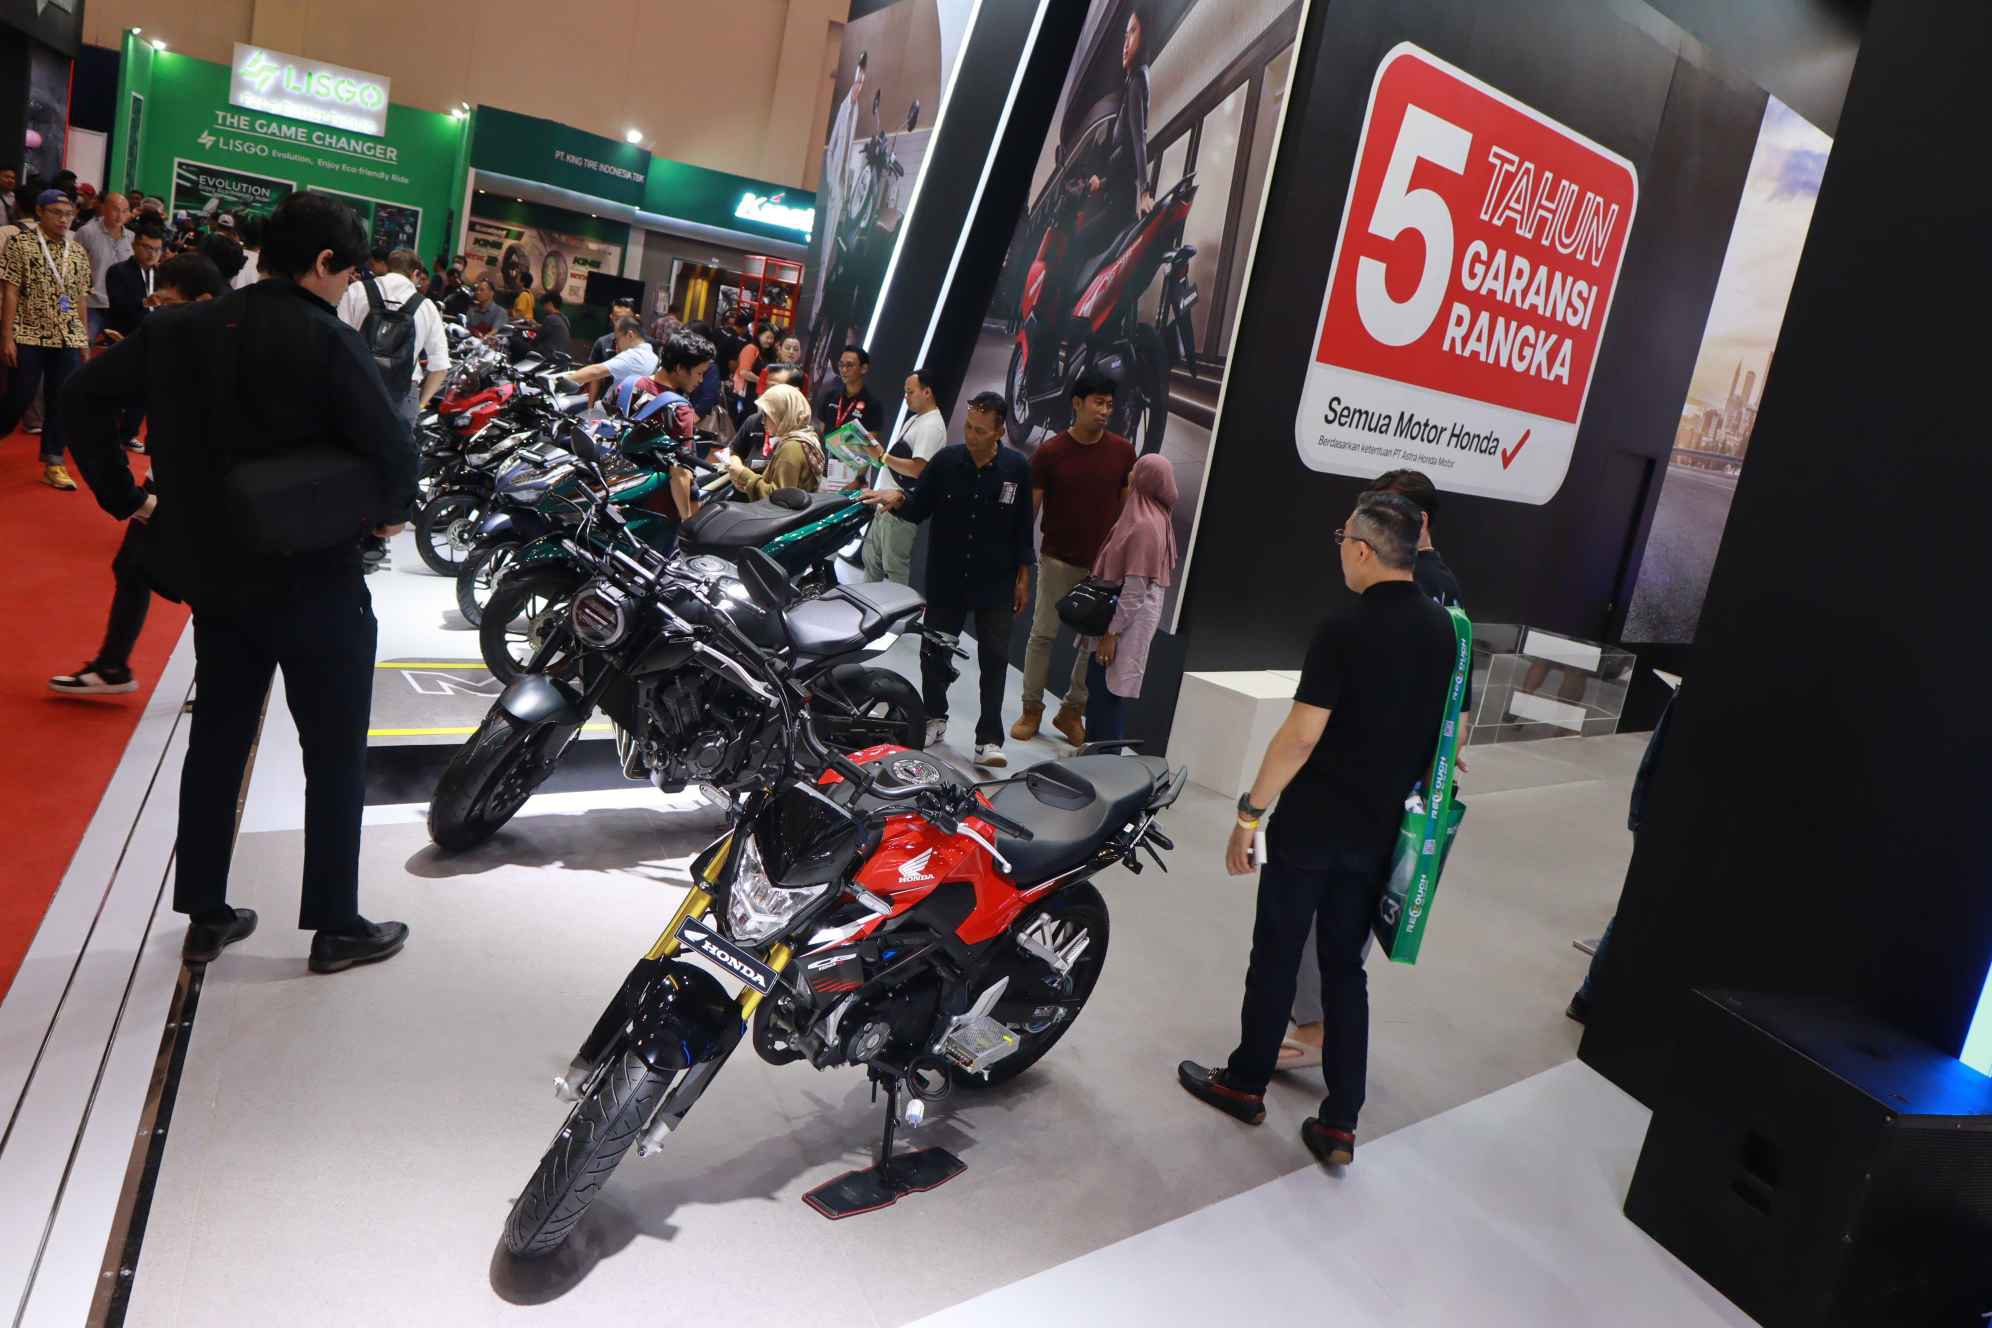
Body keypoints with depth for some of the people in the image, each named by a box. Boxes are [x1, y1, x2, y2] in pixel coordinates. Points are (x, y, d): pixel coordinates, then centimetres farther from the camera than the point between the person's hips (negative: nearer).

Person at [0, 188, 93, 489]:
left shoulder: (79, 252, 9)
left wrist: (85, 339, 10)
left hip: (68, 338, 3)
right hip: (29, 336, -3)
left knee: (62, 400, 3)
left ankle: (53, 463, 9)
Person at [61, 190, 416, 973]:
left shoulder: (181, 329, 4)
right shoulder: (329, 344, -16)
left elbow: (86, 398, 8)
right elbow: (392, 457, -23)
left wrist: (126, 497, 13)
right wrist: (391, 514, -4)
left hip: (217, 573, 6)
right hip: (316, 583, -6)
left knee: (216, 741, 17)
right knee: (334, 757, 6)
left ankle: (205, 917, 27)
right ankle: (336, 928, 15)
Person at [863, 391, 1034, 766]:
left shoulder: (1017, 468, -7)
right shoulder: (946, 460, -6)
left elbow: (1023, 528, 0)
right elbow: (919, 510, 0)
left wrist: (1023, 577, 1)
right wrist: (898, 499, -21)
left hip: (995, 583, -1)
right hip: (945, 579, 2)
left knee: (994, 659, 1)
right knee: (935, 652, 12)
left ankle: (989, 739, 8)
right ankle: (934, 718, 35)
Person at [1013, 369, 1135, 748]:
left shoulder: (1122, 451, 1)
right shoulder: (1050, 453, -5)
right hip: (1059, 560, -2)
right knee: (1043, 635, 4)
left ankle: (1072, 710, 18)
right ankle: (1032, 708, 16)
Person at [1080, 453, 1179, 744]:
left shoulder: (1145, 525, -21)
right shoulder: (1148, 517, 9)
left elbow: (1135, 589, -22)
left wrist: (1112, 633, -19)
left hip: (1126, 624, -10)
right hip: (1123, 620, 10)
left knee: (1107, 693, -3)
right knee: (1099, 689, 17)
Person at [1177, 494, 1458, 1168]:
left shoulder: (1346, 628, -18)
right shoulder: (1442, 629, 3)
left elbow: (1301, 735, -20)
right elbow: (1446, 732, 13)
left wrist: (1249, 813, -12)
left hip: (1310, 827, -6)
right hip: (1379, 833, 6)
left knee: (1277, 957, 10)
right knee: (1346, 969, 14)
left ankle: (1246, 1084, 26)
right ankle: (1339, 1124, 16)